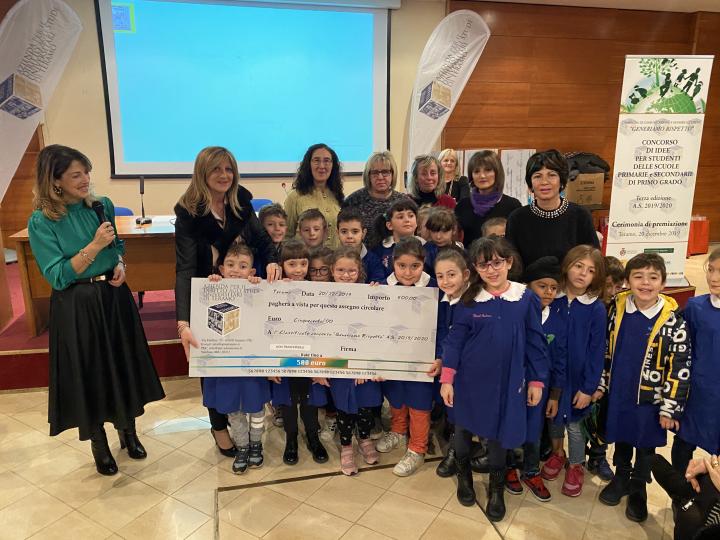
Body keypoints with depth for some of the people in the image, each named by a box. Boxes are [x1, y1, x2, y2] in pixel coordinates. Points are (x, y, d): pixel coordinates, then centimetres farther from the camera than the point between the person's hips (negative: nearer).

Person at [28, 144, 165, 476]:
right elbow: (58, 276, -17)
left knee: (124, 365, 14)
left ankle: (128, 432, 37)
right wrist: (95, 246, -23)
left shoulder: (101, 206, 0)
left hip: (114, 297, 4)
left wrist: (120, 265, -6)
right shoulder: (41, 222, -14)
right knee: (87, 373, 8)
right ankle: (99, 445, 31)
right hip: (76, 307, -4)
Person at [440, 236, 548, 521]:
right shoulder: (469, 301, -7)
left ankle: (497, 488, 37)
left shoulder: (526, 299, -7)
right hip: (470, 379, 1)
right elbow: (454, 341, -4)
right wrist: (447, 379, -7)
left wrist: (536, 380, 1)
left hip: (506, 381, 0)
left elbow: (535, 343, 0)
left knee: (499, 433, 12)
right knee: (463, 427, 16)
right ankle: (463, 474, 44)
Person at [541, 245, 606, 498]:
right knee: (553, 416, 19)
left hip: (577, 377, -2)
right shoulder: (552, 299, -9)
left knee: (574, 424, 11)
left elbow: (597, 351, -9)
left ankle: (575, 466, 35)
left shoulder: (596, 308, -14)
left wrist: (589, 388, -9)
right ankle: (557, 453, 44)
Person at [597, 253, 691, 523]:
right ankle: (621, 478, 43)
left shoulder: (673, 321, -16)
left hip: (650, 399, -2)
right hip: (618, 394, 3)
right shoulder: (617, 310, -6)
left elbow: (680, 369, -12)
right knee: (621, 440, 21)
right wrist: (600, 384, 7)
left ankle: (638, 489, 38)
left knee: (645, 446, 17)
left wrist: (670, 408, -12)